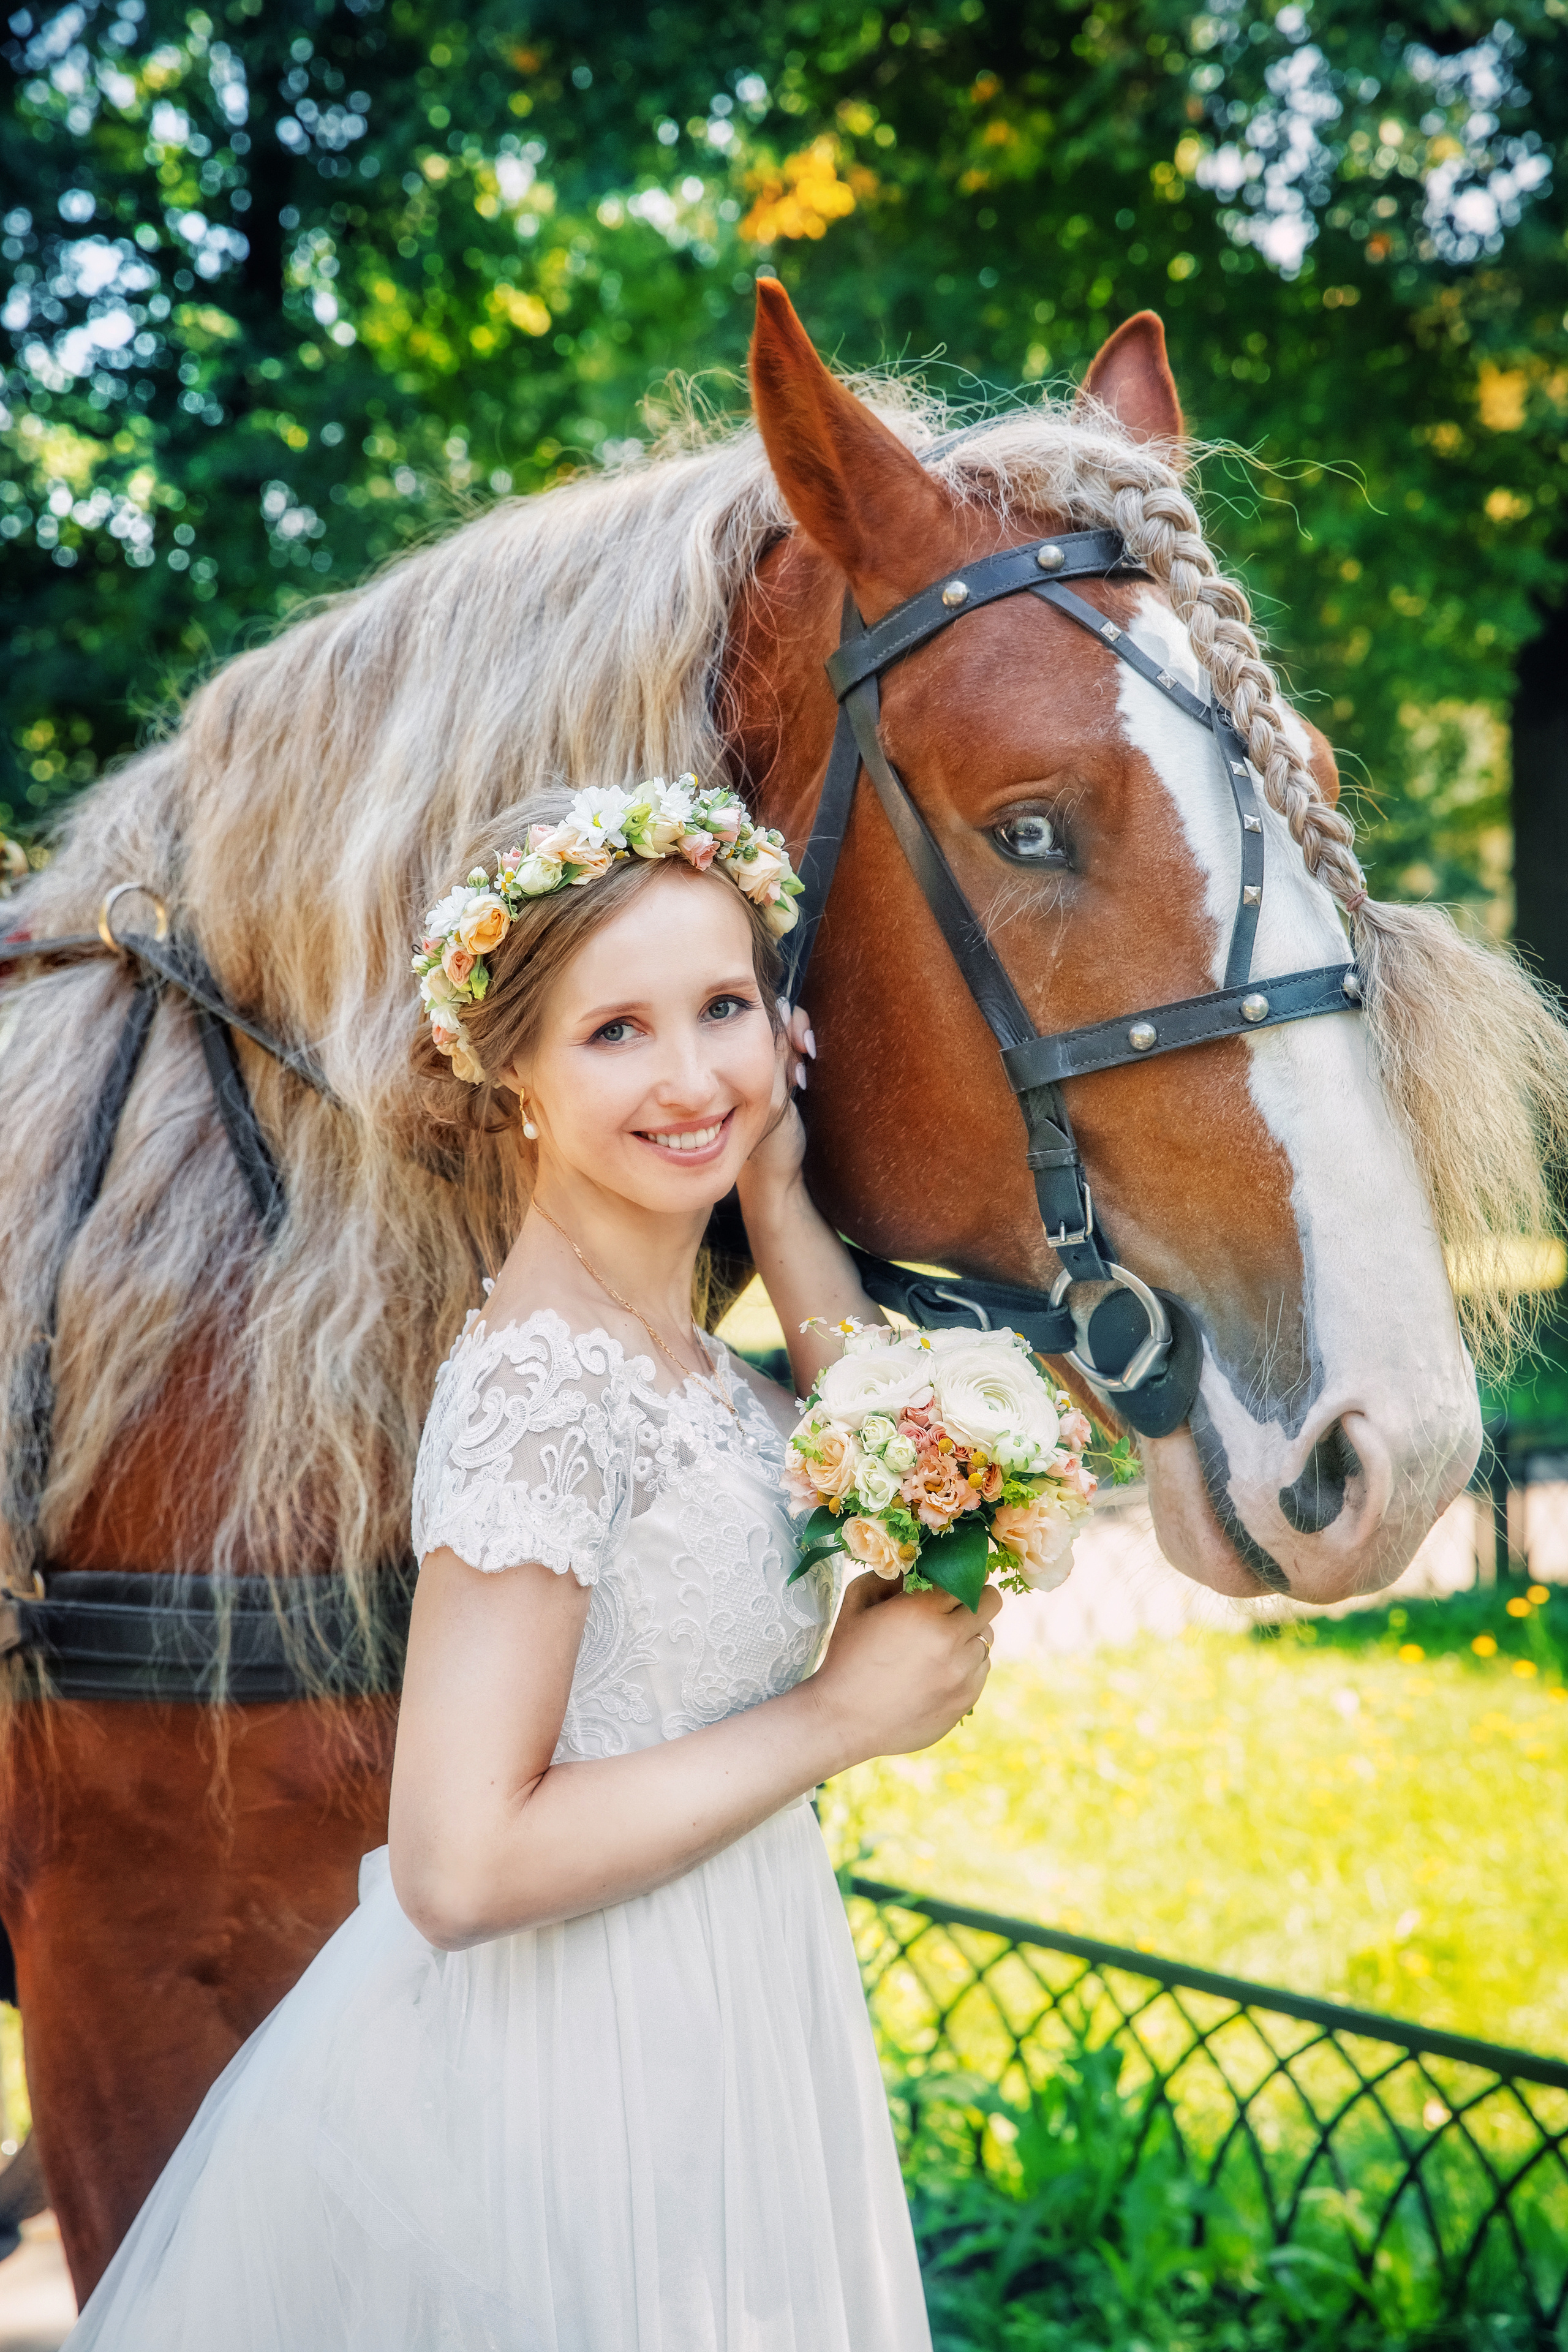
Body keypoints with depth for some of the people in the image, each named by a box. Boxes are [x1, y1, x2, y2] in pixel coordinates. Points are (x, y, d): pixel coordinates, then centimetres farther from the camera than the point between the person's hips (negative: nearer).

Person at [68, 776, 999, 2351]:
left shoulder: (669, 1347, 3)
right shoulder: (550, 1383, -24)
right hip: (571, 2095, -9)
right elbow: (463, 1867, -27)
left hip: (695, 2029, 9)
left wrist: (778, 1201, -4)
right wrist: (834, 1719, -19)